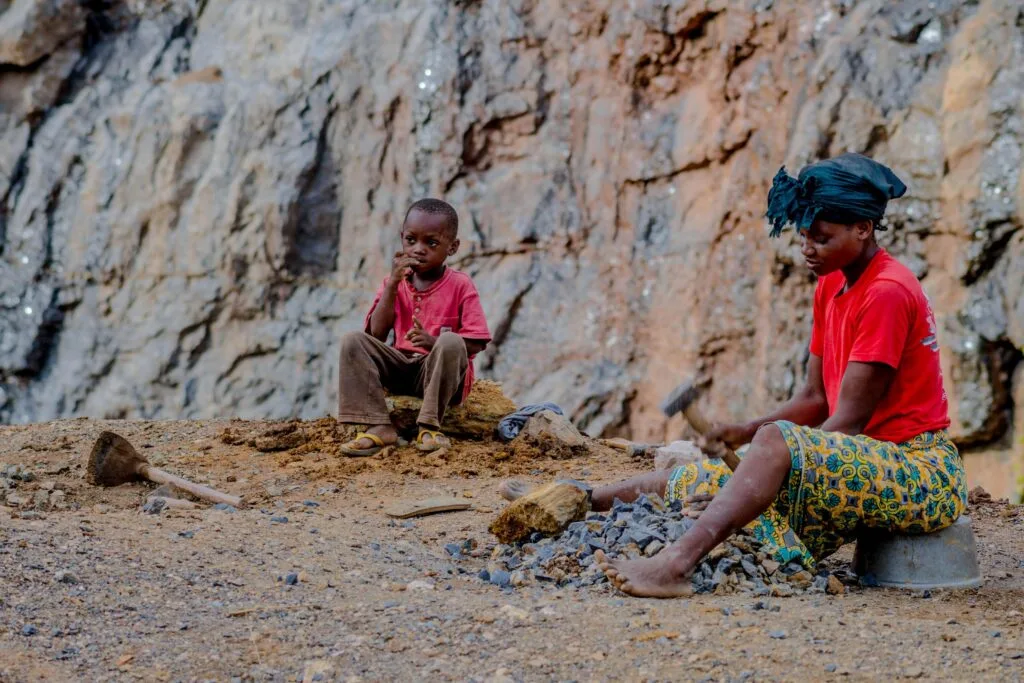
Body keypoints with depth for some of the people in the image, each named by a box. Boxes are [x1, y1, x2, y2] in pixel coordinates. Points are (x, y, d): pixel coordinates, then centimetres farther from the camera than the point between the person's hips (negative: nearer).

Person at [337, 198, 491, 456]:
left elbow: (477, 343, -10)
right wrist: (393, 283, -12)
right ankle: (378, 427, -28)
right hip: (400, 369, 4)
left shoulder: (460, 285, -3)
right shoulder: (394, 282, 7)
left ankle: (430, 426, -29)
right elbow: (377, 334, -6)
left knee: (450, 342, -35)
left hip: (440, 373, -4)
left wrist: (435, 342, -27)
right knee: (352, 341, -18)